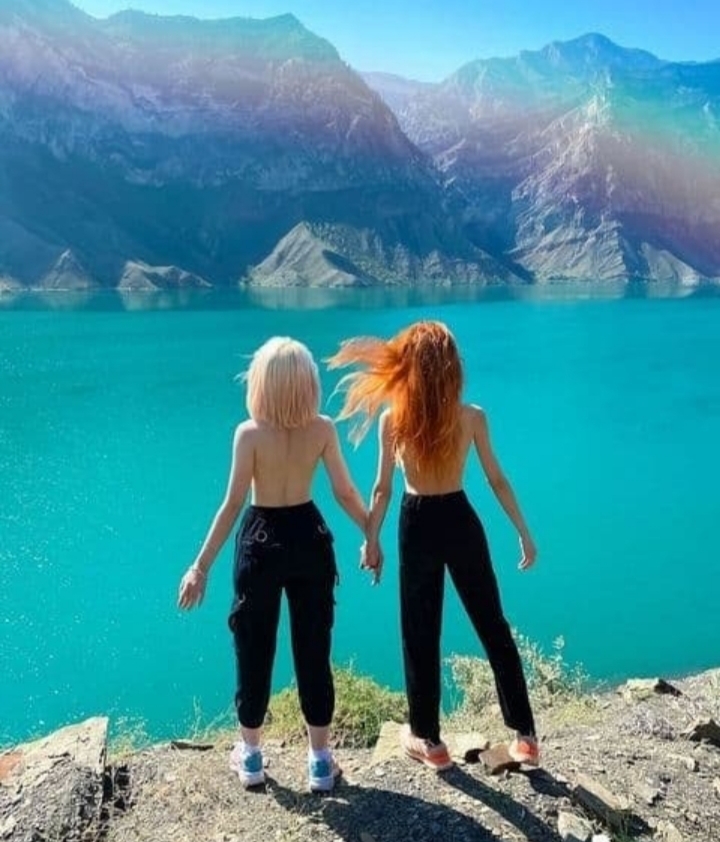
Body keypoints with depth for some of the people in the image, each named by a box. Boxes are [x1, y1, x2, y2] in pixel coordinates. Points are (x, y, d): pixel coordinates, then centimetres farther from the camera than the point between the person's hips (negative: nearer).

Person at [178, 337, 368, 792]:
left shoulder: (250, 433, -17)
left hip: (262, 541, -2)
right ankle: (321, 760, 24)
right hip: (309, 537, 2)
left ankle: (250, 756, 30)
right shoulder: (324, 429, -9)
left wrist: (201, 566, -10)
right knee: (314, 650, 12)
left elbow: (233, 504, -16)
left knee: (255, 651, 14)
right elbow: (346, 493, -3)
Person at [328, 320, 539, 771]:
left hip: (418, 527, -1)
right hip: (461, 523, 1)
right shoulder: (472, 417, -8)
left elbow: (383, 489, -7)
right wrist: (525, 533, 8)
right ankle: (525, 735, 21)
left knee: (421, 636, 13)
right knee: (495, 628, 14)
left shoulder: (392, 419, -11)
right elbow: (498, 481, -3)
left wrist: (372, 540, 5)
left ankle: (428, 740, 25)